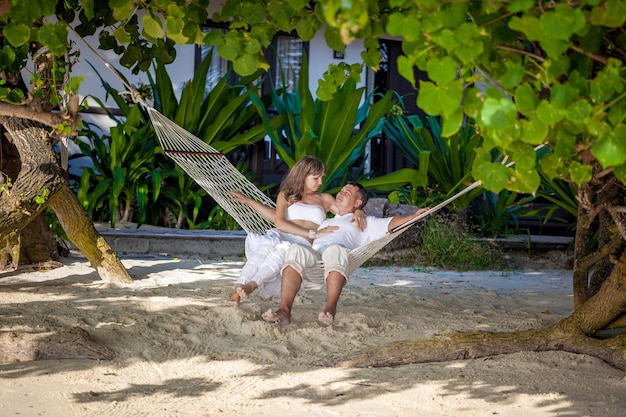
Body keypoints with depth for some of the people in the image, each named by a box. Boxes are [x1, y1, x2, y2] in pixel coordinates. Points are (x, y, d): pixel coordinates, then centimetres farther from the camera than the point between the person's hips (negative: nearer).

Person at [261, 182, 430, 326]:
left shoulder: (365, 223, 32)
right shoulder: (325, 222, 45)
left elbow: (391, 223, 19)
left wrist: (415, 215, 5)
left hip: (336, 266, -3)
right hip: (312, 257, 3)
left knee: (334, 250, -41)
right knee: (296, 250, -35)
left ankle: (330, 309, -51)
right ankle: (284, 311, -51)